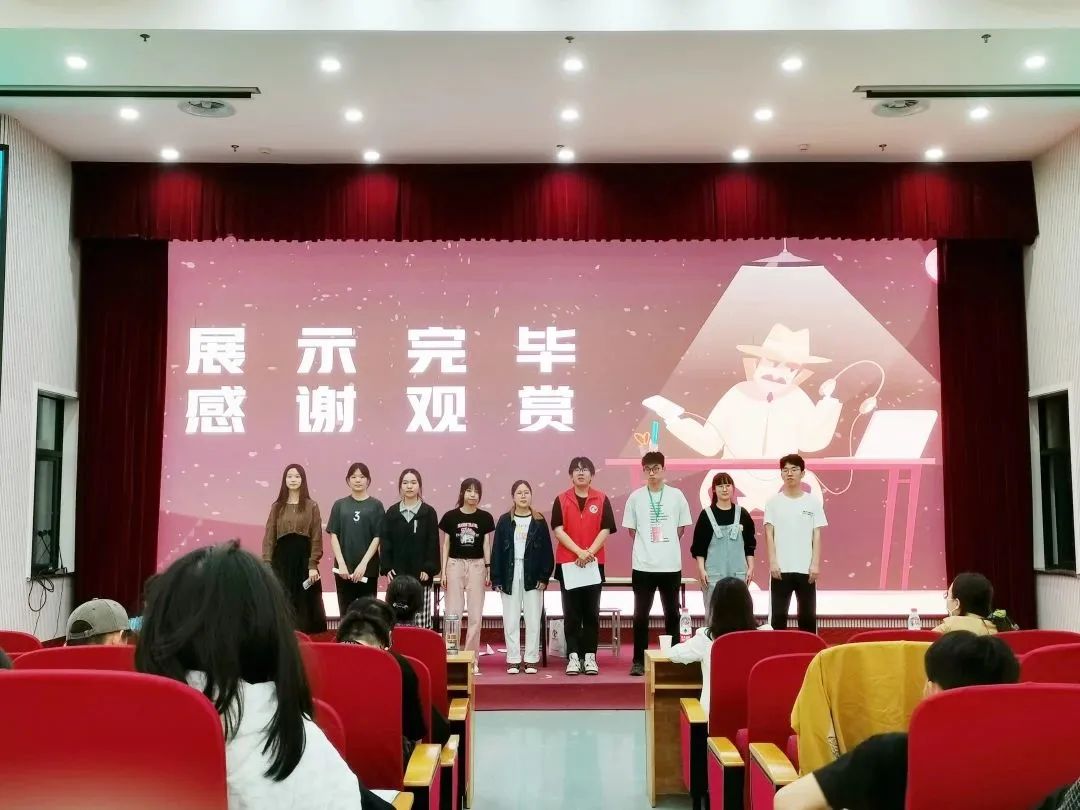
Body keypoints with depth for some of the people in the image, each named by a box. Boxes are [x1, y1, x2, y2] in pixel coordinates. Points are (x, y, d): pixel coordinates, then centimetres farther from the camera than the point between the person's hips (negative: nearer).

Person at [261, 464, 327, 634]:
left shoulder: (311, 506, 2)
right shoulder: (277, 506, 8)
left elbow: (316, 538, -2)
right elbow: (269, 537, 5)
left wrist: (313, 565, -10)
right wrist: (267, 564, -5)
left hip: (303, 557, -2)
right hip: (281, 558, 2)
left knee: (305, 603, 0)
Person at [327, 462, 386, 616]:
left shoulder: (375, 505, 2)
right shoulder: (340, 504, 6)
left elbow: (377, 537, -3)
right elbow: (334, 535, 2)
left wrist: (363, 564, -13)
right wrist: (341, 563, -10)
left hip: (368, 568, -1)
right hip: (344, 568, 1)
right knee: (345, 613, 4)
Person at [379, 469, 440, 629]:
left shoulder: (429, 512, 2)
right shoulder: (391, 512, 7)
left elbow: (433, 544, -1)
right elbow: (385, 542, 6)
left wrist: (429, 569, -10)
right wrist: (387, 568, -4)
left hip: (420, 574, -2)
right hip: (397, 573, 2)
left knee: (421, 620, -2)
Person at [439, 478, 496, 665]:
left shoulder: (485, 517, 3)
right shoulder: (450, 516, 2)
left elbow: (486, 545, 5)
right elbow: (445, 545, 5)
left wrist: (489, 571, 1)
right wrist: (443, 571, 2)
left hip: (477, 566, 1)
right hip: (455, 565, 0)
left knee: (476, 614, 1)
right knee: (453, 613, -2)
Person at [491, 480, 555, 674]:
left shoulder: (539, 521, 3)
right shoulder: (504, 521, 3)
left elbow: (546, 550, 1)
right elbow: (497, 550, 2)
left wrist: (544, 576, -6)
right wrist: (496, 578, -4)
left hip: (532, 576, 0)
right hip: (510, 574, 0)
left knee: (533, 619, 2)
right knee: (511, 620, 3)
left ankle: (531, 660, 10)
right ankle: (513, 660, 10)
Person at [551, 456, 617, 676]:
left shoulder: (601, 499, 3)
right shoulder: (561, 500, 3)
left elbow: (606, 530, -2)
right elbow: (558, 530, -5)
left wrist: (590, 552, -15)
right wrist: (579, 552, -15)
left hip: (594, 563, 0)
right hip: (568, 563, 0)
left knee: (591, 612, 3)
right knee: (571, 613, 2)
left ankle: (590, 656, 7)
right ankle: (573, 656, 4)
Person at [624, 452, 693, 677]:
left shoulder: (676, 495, 1)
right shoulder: (636, 497, 1)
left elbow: (682, 527, 9)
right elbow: (631, 529, 8)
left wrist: (668, 547, 6)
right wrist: (645, 547, 4)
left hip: (671, 565, 1)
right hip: (643, 565, -1)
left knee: (672, 613, 9)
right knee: (641, 614, 3)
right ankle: (639, 660, 10)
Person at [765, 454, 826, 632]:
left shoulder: (813, 502, 4)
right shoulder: (774, 502, 2)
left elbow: (817, 535, 2)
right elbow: (769, 534, 0)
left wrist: (815, 564, -6)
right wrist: (773, 562, -9)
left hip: (805, 568, 1)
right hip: (781, 568, -1)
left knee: (808, 615, 6)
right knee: (778, 615, 3)